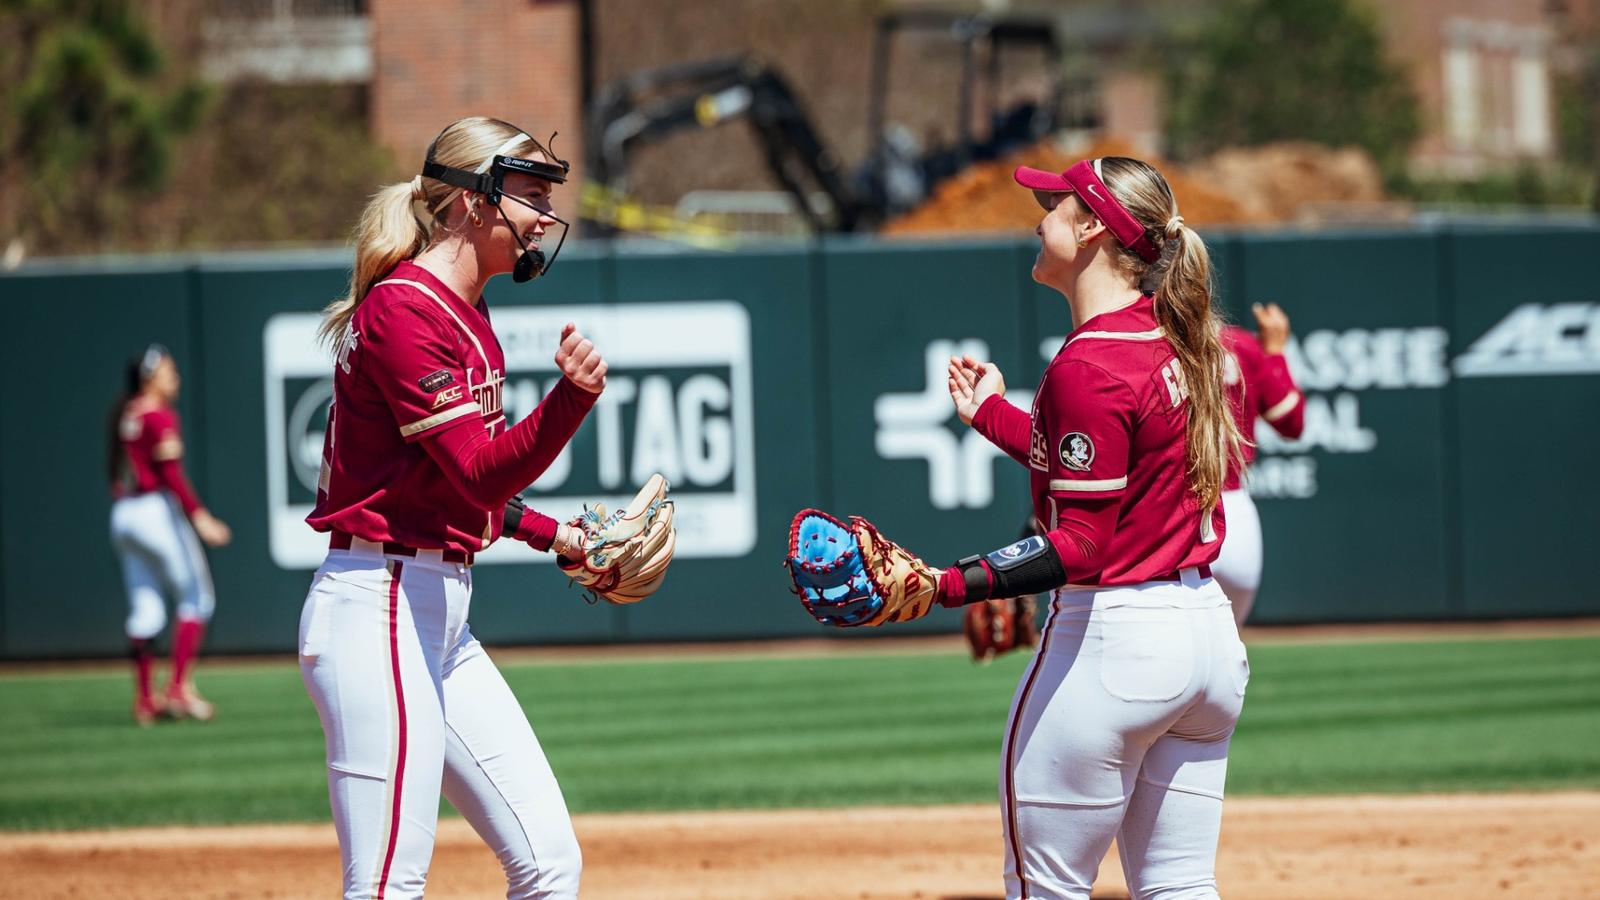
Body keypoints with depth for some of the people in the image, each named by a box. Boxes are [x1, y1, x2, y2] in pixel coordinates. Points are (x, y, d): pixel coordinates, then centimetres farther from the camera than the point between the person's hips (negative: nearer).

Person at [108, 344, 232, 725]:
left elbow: (115, 473, 14)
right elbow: (171, 474, -18)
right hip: (158, 510, -8)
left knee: (144, 608, 8)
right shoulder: (160, 418, -12)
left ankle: (145, 699, 7)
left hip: (122, 516, 8)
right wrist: (199, 516, -19)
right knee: (195, 598, 0)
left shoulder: (123, 417, 13)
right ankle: (179, 689, -8)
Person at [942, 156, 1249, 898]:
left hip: (1113, 635, -9)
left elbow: (1079, 546, -21)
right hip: (1207, 630, 9)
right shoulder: (1178, 343, 9)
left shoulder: (1088, 367, -18)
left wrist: (949, 585, -27)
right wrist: (994, 416, 26)